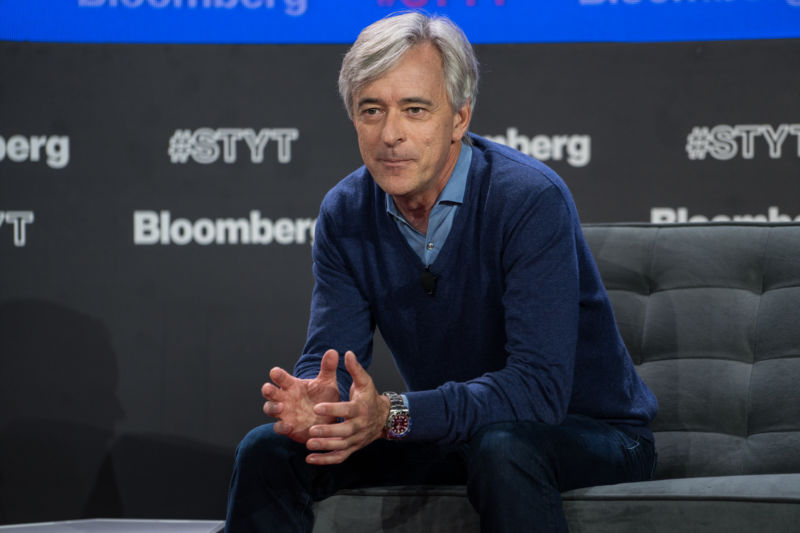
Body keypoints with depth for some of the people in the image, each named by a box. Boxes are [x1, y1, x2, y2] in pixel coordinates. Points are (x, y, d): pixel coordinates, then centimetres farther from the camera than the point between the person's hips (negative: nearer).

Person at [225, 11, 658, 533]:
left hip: (591, 430, -5)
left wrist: (394, 415, -43)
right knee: (269, 450, -9)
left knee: (501, 449, -39)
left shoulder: (531, 199, -25)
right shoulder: (345, 214, -5)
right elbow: (330, 358, -8)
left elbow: (540, 386, -31)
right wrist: (312, 402, -34)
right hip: (451, 432, 5)